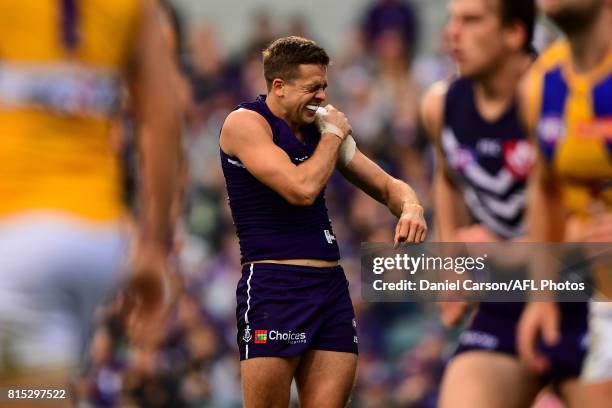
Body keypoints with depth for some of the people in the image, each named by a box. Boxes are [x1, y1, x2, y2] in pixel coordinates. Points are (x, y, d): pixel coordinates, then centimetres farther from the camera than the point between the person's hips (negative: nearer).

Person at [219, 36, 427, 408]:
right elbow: (302, 189, -18)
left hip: (331, 284, 7)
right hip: (275, 284, -6)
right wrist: (333, 135, -3)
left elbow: (389, 186, 21)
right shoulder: (245, 123, -5)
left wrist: (411, 209, -2)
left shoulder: (321, 130, 15)